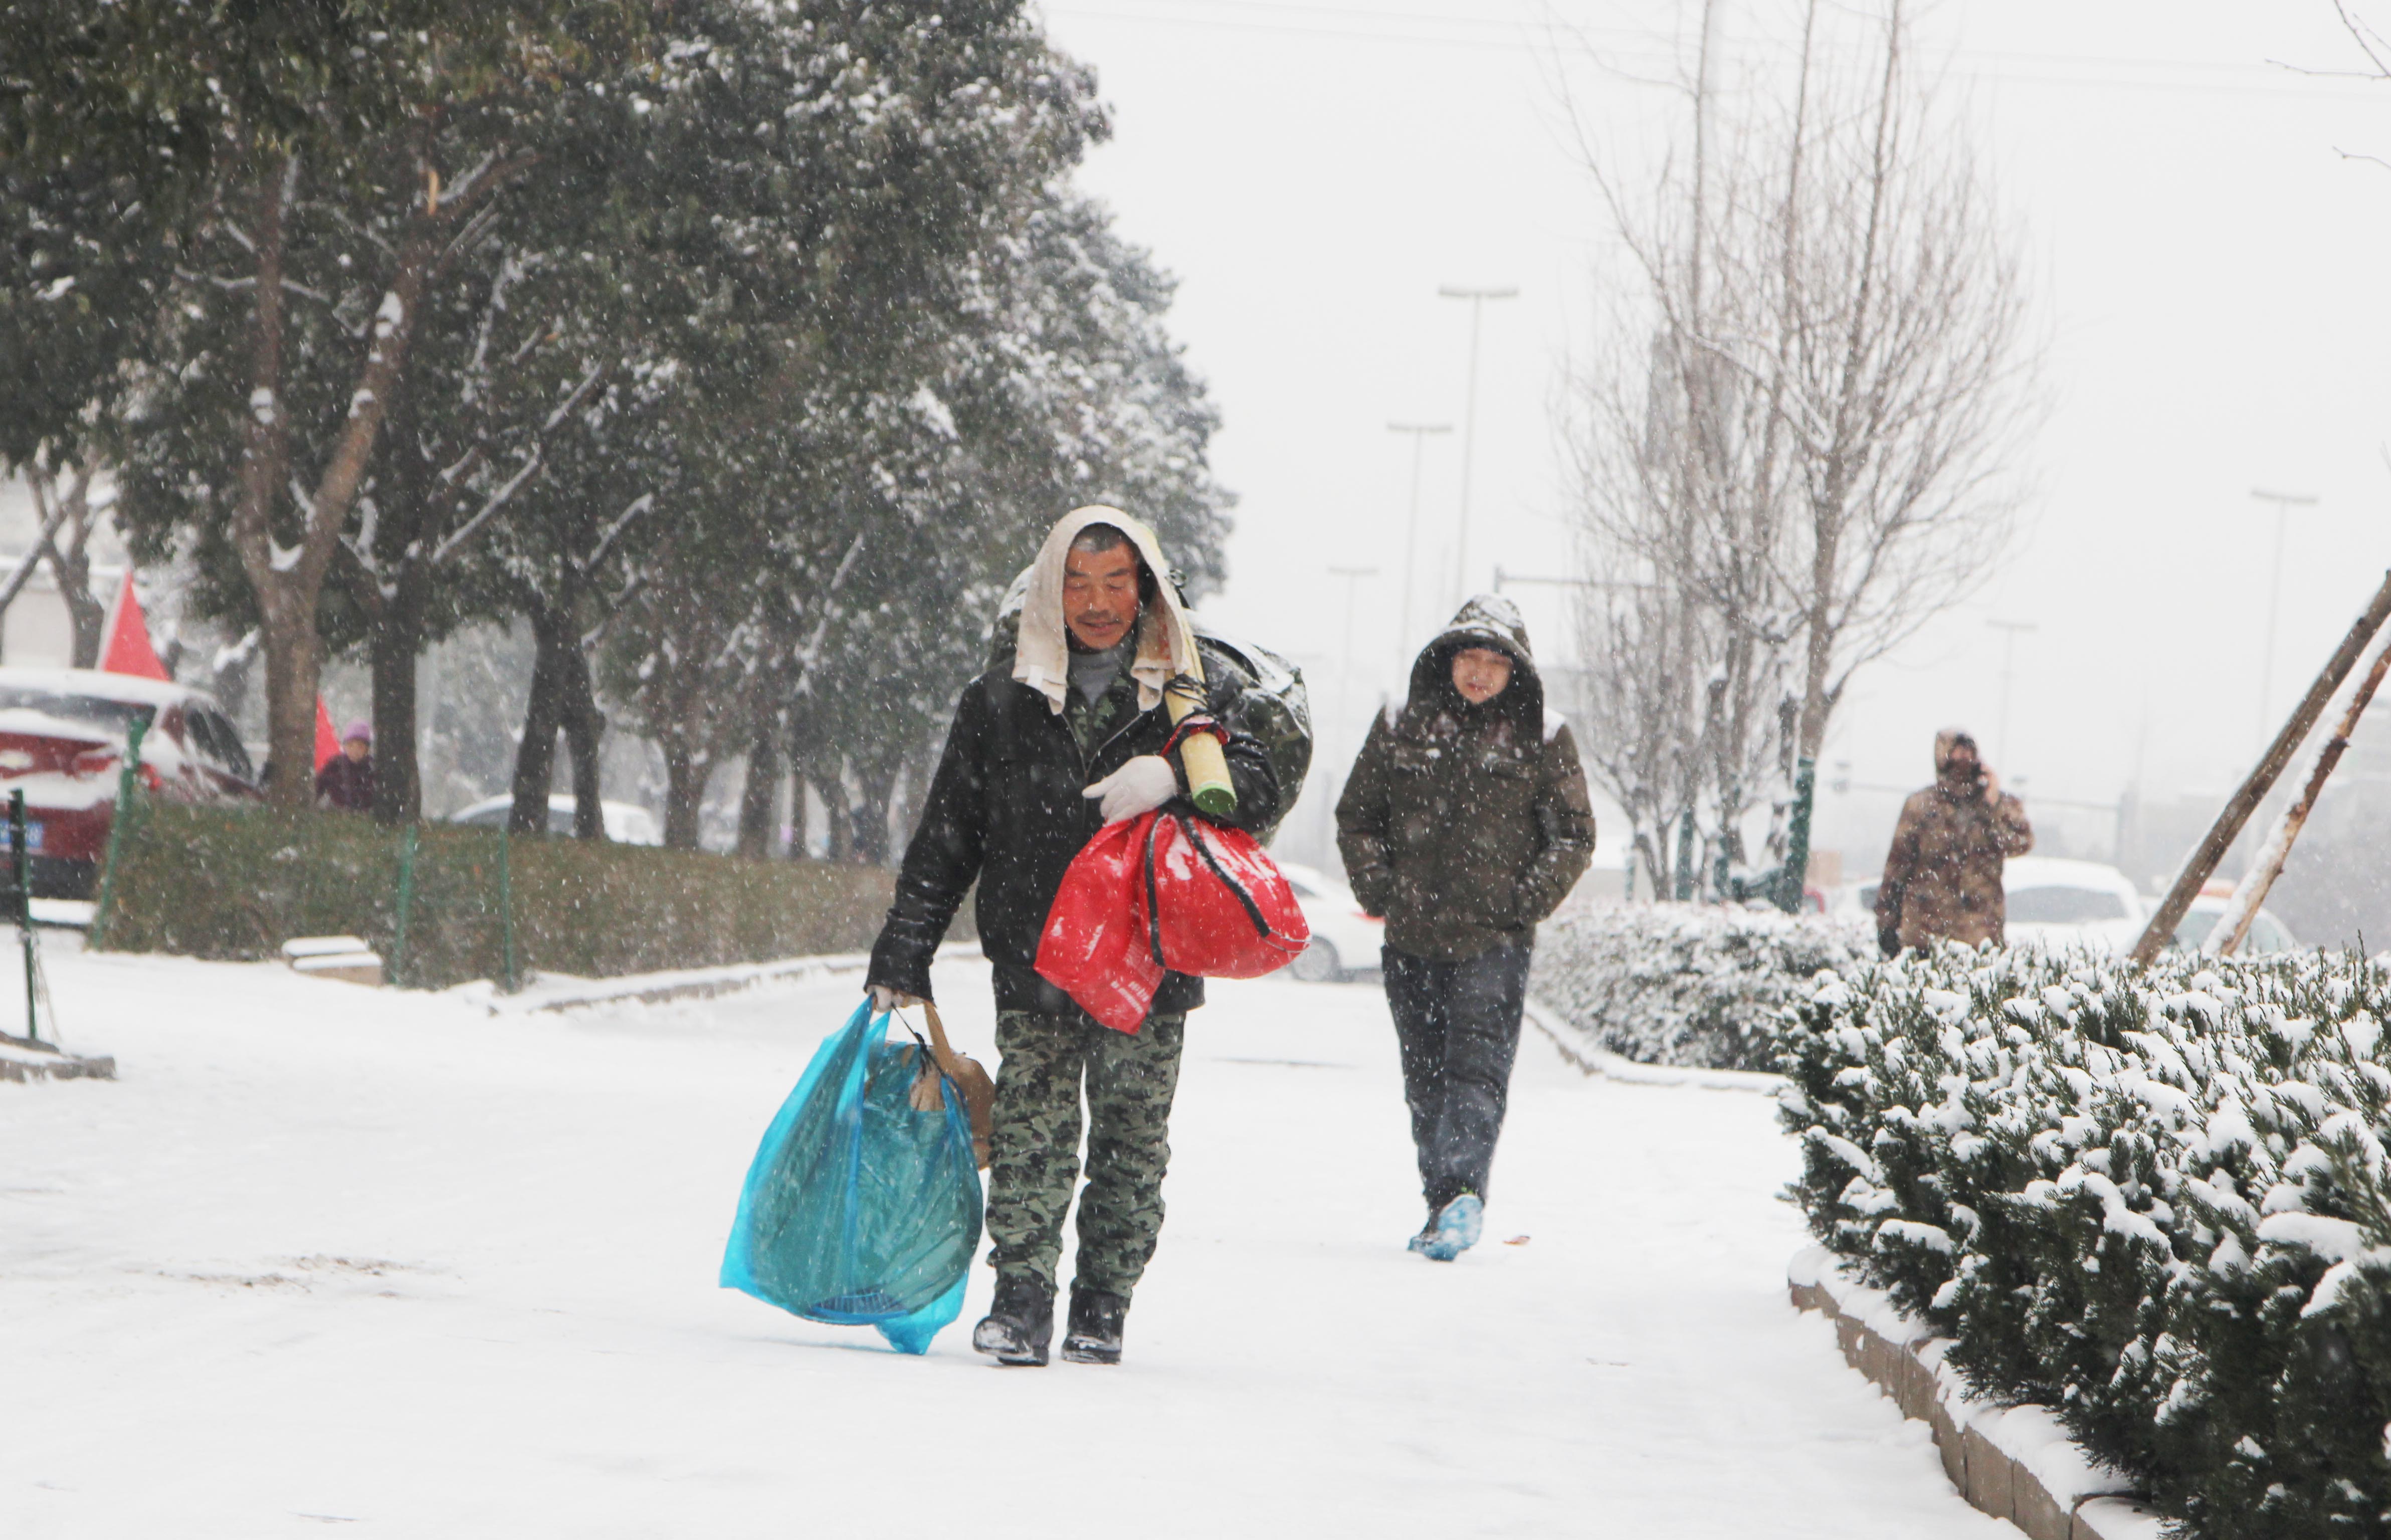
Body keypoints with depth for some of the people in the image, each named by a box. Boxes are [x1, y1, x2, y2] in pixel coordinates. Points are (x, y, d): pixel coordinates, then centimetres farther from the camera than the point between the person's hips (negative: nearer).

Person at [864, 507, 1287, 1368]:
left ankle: (1104, 1306, 12)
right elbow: (947, 836, 12)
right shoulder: (1001, 701, 9)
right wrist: (903, 955, 11)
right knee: (1032, 1125, -9)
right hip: (1035, 955, 0)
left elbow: (1265, 785, -1)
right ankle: (1021, 1297, -6)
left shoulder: (1204, 687, 6)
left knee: (1132, 1137, 3)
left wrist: (1177, 778, -20)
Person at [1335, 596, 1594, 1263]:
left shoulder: (1540, 739, 2)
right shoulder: (1400, 727, 8)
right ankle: (1445, 1205, 13)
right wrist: (1380, 892, 4)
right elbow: (1356, 816, 15)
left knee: (1477, 1068, -16)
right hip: (1412, 940, 4)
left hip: (1494, 940, -3)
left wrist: (1525, 903, -4)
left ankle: (1463, 1193, -28)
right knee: (1425, 1078, 6)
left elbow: (1574, 835, 5)